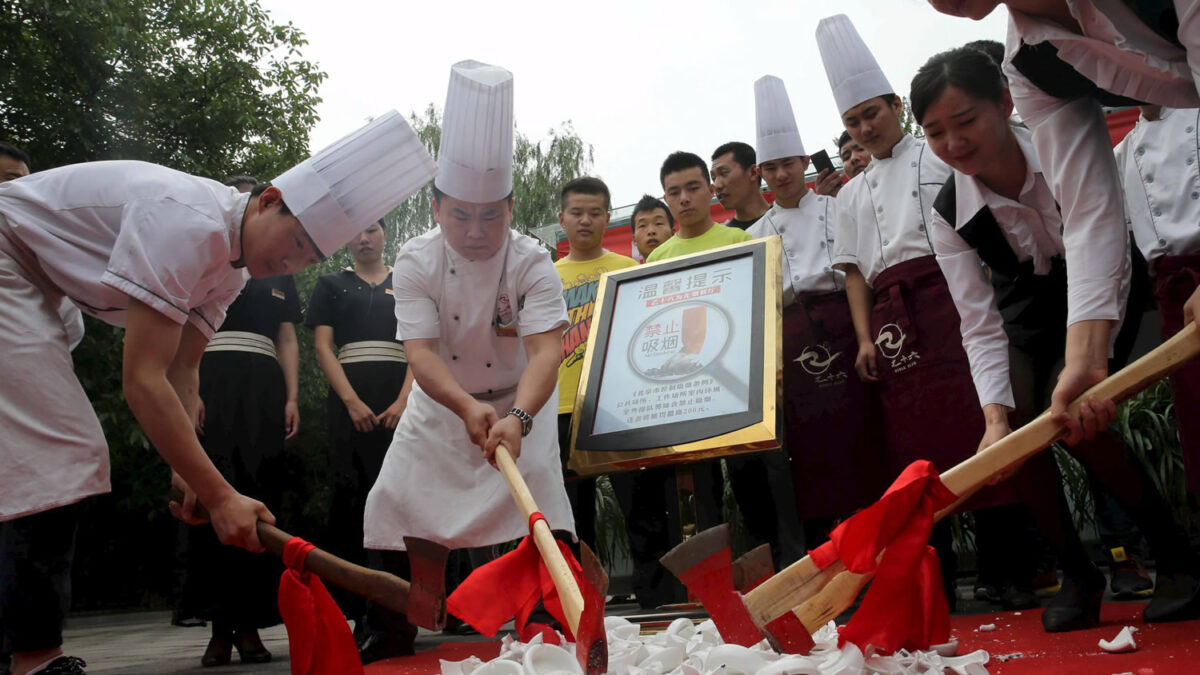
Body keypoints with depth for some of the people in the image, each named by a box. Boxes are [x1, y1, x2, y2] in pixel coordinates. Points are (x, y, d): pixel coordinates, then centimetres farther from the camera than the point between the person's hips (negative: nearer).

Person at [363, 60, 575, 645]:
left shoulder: (531, 263, -23)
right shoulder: (416, 261, -19)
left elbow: (546, 349, -36)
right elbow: (421, 353, -27)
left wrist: (516, 417, -53)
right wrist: (468, 407, -45)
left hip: (519, 401, -2)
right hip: (441, 405, 2)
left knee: (540, 497, -14)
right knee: (396, 502, -1)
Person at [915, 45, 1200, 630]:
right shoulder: (949, 215, -21)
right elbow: (981, 324, -22)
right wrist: (995, 415, -36)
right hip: (1028, 308, 3)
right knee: (1017, 422, -17)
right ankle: (1077, 573, 3)